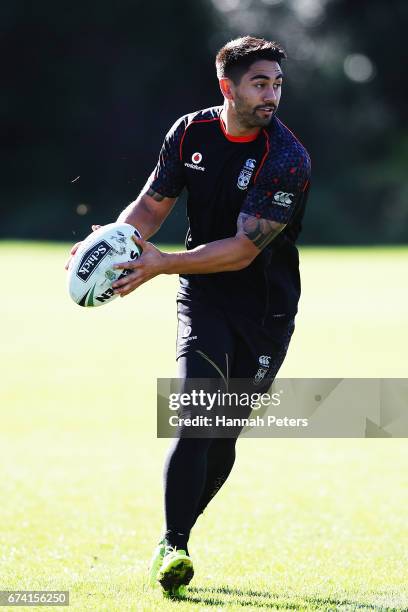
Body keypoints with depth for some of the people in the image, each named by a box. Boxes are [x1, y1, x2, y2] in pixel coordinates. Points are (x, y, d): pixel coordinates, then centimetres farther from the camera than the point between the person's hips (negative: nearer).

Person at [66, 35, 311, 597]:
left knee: (222, 436, 3)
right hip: (202, 297, 1)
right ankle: (172, 546, -15)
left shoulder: (287, 160, -18)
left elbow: (243, 249, -23)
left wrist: (162, 263, -30)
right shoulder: (190, 133, -3)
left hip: (265, 308, -1)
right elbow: (152, 205, 8)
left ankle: (174, 539, 22)